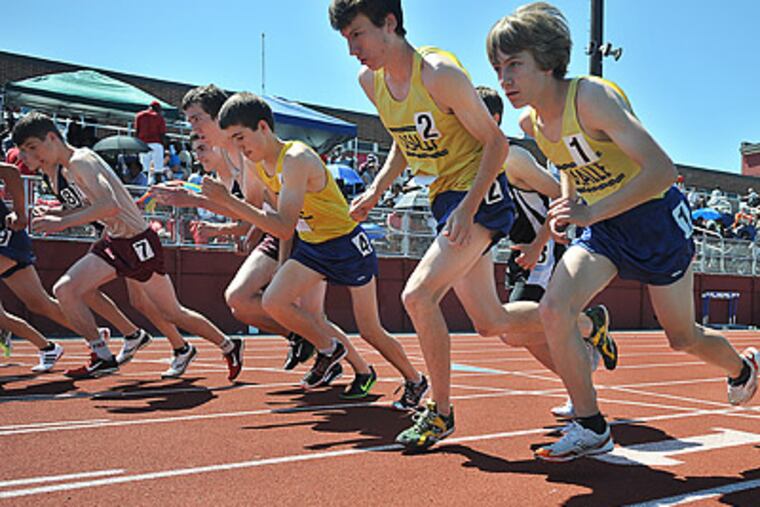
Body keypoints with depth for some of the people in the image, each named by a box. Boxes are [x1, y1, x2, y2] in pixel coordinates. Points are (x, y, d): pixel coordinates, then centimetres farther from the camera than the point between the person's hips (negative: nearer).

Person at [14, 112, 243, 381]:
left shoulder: (80, 160, -19)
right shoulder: (61, 171, 9)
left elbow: (110, 206, -32)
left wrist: (62, 222, -29)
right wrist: (54, 214, 4)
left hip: (138, 241, -8)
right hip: (112, 241, 8)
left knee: (172, 313, 4)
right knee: (65, 290, -6)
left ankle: (229, 346, 23)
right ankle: (103, 357, 6)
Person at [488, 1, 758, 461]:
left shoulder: (591, 97, -28)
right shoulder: (531, 122, -6)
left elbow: (662, 170, -35)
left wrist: (590, 213, -40)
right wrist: (568, 203, 2)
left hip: (656, 218, -5)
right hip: (602, 228, 6)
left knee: (682, 337, 11)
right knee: (554, 309, -17)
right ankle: (591, 429, -2)